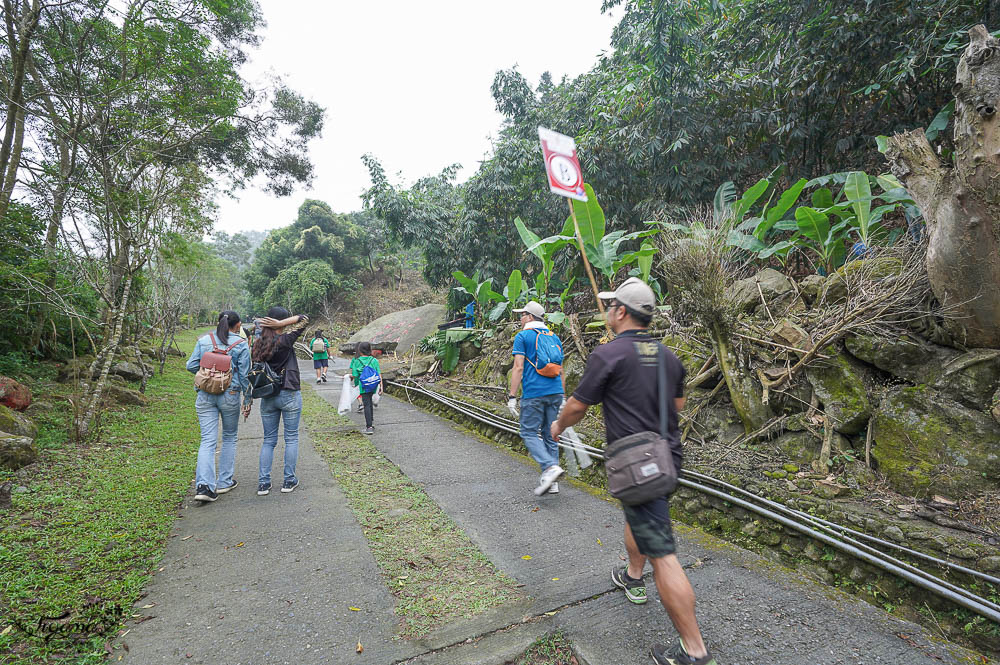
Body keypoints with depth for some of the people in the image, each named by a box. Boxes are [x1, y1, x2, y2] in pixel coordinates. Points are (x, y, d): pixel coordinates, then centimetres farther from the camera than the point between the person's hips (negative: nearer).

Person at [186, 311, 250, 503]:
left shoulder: (203, 340, 3)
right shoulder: (241, 344, -5)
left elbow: (191, 366, 3)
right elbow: (244, 375, -4)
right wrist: (248, 399, 4)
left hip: (205, 396, 2)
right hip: (230, 395, -2)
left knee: (208, 440, 3)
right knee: (229, 438, 14)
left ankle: (204, 485, -9)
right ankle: (225, 482, 21)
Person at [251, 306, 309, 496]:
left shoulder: (258, 345, 3)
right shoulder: (285, 340, -14)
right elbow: (304, 319, -11)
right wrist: (280, 324, -13)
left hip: (267, 397, 5)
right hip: (290, 395, -5)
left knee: (268, 440, 14)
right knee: (291, 438, 8)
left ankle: (263, 483, 14)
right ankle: (289, 481, 13)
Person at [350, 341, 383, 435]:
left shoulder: (357, 361, -6)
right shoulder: (374, 360, 2)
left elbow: (355, 375, -6)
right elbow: (379, 374, -1)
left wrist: (350, 376, 16)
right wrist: (381, 386, 1)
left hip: (363, 386, -4)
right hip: (373, 385, 4)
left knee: (367, 405, -4)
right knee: (369, 403, 23)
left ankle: (369, 427, -8)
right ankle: (371, 422, 32)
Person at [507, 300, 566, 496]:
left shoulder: (523, 336, -1)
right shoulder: (554, 337, 17)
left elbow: (518, 368, -9)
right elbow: (561, 370, 18)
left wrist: (512, 397, -7)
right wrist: (563, 396, 22)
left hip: (533, 394, -6)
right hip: (555, 392, 6)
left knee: (529, 433, 3)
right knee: (550, 435, 11)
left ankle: (550, 467, -16)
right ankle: (551, 482, 14)